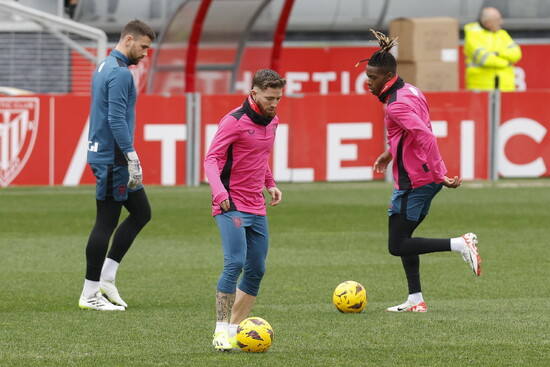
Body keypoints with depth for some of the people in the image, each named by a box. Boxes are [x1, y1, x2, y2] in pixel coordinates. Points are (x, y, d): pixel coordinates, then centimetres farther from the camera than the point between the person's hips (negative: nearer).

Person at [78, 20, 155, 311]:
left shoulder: (104, 68, 16)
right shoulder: (120, 73, -16)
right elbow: (117, 120, -22)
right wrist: (132, 159, -21)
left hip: (102, 154, 10)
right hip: (112, 159, -10)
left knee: (141, 213, 14)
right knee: (106, 223, -4)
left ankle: (106, 277, 12)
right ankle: (90, 294, 1)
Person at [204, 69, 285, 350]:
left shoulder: (272, 121, 11)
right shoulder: (235, 121, -13)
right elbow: (212, 158, -16)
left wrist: (270, 184, 16)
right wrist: (219, 191, -30)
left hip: (256, 208, 8)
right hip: (231, 205, -8)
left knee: (256, 271, 8)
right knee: (235, 264, -19)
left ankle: (235, 328, 16)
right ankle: (221, 330, -16)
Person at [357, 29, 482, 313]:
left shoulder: (396, 105, -20)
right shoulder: (410, 91, 10)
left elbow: (427, 138, -28)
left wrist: (440, 175, -28)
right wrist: (390, 152, 30)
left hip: (413, 182, -10)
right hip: (426, 178, 10)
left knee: (397, 245, -5)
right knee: (402, 238, 17)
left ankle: (460, 244, -14)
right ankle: (415, 300, 17)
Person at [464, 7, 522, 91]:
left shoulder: (503, 34, 12)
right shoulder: (473, 35, -5)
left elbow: (516, 54, 0)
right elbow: (482, 57, -18)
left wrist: (498, 53, -17)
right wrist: (506, 63, -8)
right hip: (481, 87, -4)